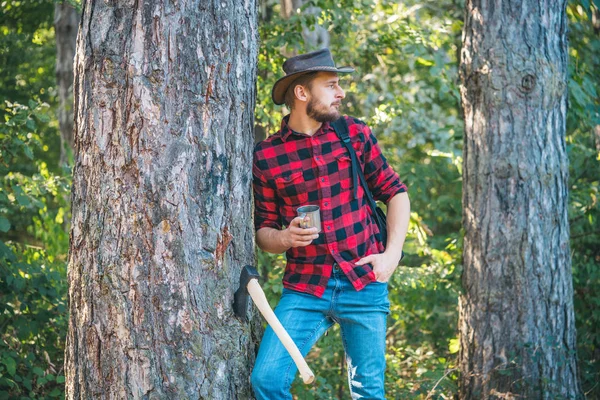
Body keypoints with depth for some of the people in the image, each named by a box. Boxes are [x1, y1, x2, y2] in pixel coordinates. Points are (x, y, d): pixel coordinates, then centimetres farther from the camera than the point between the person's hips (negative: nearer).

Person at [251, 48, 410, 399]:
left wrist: (392, 254, -2)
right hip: (305, 288, -1)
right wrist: (286, 238, -14)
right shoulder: (266, 156, 0)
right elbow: (263, 231, 8)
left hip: (365, 283, 1)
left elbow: (396, 193, 9)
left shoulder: (355, 133, 4)